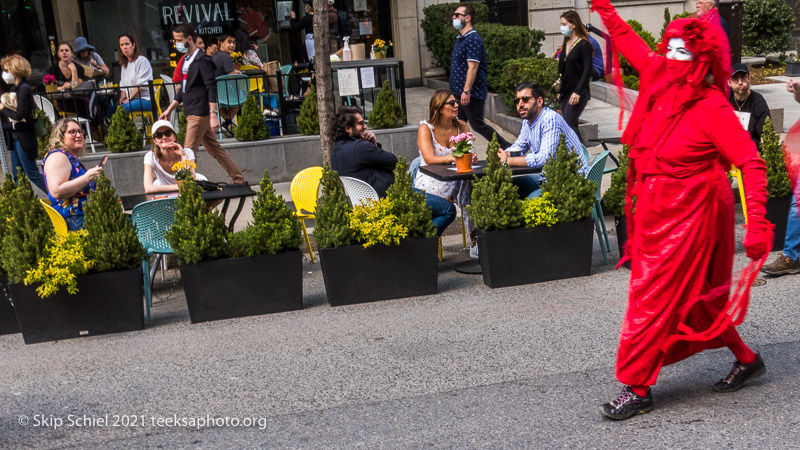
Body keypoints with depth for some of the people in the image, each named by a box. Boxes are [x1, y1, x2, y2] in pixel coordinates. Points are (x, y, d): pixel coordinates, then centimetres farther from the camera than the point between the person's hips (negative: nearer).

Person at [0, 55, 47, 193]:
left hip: (24, 138, -9)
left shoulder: (24, 89, -16)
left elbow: (19, 115, -21)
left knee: (32, 173, -5)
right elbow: (12, 112, 14)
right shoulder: (14, 88, 12)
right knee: (17, 175, 13)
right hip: (15, 136, 9)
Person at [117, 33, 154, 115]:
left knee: (123, 108, -34)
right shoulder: (124, 64, 23)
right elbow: (122, 87, 21)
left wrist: (129, 99, -14)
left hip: (145, 99, -6)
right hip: (131, 100, 6)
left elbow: (141, 85, -10)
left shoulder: (141, 60, -2)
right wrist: (122, 98, 0)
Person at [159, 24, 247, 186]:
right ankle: (239, 180, 17)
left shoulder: (202, 60, -10)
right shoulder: (186, 61, 17)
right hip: (192, 113, 9)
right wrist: (169, 110, 23)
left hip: (200, 113, -9)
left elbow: (211, 88, -17)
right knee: (215, 149, 11)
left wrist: (213, 115, -24)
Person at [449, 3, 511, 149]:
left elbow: (473, 67, -22)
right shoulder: (460, 38, 14)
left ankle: (507, 148, 7)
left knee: (477, 125, -4)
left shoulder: (473, 39, -16)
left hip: (472, 93, -9)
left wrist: (466, 91, -27)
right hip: (459, 92, 9)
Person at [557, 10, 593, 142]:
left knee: (568, 124, -17)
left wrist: (577, 92, -21)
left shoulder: (584, 45, -8)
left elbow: (587, 70, -14)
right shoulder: (566, 44, 14)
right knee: (572, 126, 5)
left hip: (578, 93, -8)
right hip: (566, 91, 8)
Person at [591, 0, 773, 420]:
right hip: (656, 211, 8)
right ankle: (746, 359, 36)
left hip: (689, 215, -8)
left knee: (655, 297, -5)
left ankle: (637, 387, 6)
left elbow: (751, 163, -19)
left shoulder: (712, 107, -17)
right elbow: (629, 42, 19)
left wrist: (756, 223, -27)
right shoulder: (661, 83, 2)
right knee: (693, 299, 17)